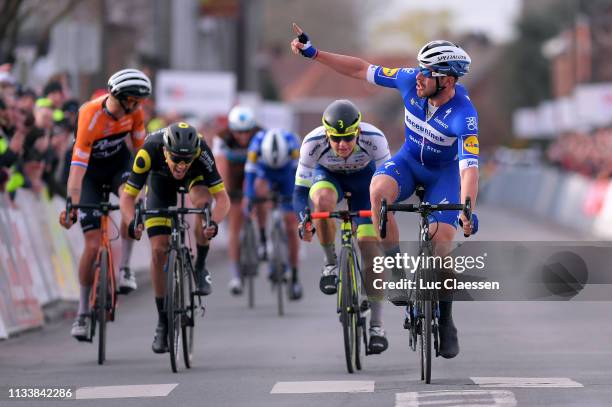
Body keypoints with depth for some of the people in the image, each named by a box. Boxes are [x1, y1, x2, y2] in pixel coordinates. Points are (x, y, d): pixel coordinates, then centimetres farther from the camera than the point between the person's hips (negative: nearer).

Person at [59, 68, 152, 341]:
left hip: (118, 161, 3)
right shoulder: (90, 117, -33)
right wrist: (71, 206, -45)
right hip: (91, 169, -3)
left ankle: (124, 268, -22)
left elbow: (141, 147, -9)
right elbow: (77, 166, -37)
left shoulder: (134, 110, -18)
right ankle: (83, 312, 5)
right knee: (93, 245, -9)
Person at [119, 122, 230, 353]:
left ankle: (200, 269, -14)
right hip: (161, 178, 1)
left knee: (202, 200, -36)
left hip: (194, 177, 0)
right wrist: (131, 222, -51)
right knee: (158, 250, -10)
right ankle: (163, 321, 3)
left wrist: (214, 223, -57)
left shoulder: (201, 153, -39)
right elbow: (128, 196, -32)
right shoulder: (149, 152, -39)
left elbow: (222, 198, -38)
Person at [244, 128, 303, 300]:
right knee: (259, 189, -36)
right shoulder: (257, 141, -33)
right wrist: (248, 200, -42)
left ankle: (294, 278, 2)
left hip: (287, 179, 0)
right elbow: (250, 171, -34)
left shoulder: (291, 141, -35)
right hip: (266, 175, 0)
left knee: (291, 227, -7)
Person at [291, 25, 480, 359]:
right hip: (409, 159, 3)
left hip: (444, 171, -3)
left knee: (442, 240, -17)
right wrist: (313, 53, -12)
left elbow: (469, 167, -42)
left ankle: (445, 321, 4)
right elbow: (362, 70, -10)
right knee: (380, 189, -32)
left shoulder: (463, 115, -33)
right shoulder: (411, 80, -22)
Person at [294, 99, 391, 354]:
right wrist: (303, 219, -46)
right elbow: (300, 190, -28)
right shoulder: (313, 142, -35)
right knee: (323, 200, -37)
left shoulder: (373, 139, -35)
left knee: (370, 249, -13)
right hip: (327, 175, 0)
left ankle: (376, 324, -5)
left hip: (363, 178, 0)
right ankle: (330, 263, -14)